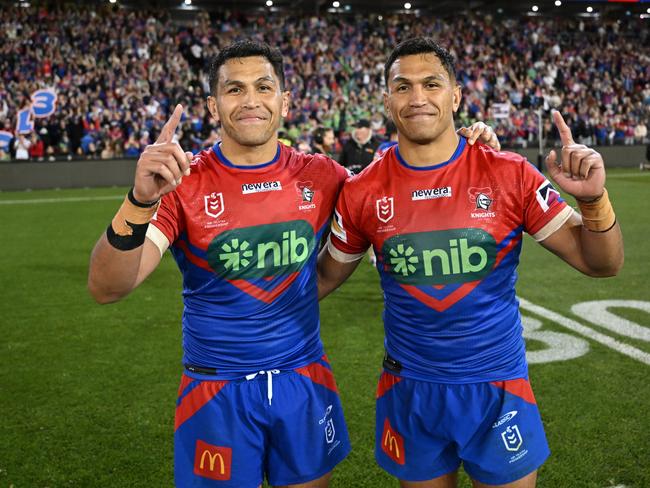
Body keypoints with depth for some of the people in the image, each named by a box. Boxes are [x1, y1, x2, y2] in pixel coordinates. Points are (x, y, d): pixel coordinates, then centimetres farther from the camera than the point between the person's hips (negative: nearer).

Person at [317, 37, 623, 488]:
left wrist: (594, 199, -24)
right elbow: (327, 275, 8)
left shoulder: (510, 176, -10)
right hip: (410, 392, 1)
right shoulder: (363, 193, -7)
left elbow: (600, 263, -7)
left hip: (498, 388, 0)